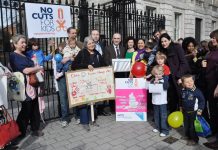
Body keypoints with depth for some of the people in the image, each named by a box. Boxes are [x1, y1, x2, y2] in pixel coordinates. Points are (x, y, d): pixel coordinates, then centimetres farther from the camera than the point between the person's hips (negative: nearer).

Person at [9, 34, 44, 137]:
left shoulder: (24, 55, 16)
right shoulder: (14, 56, -10)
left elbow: (31, 67, 23)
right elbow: (25, 70, -19)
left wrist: (38, 70, 3)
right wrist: (38, 68, -6)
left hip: (32, 85, 8)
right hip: (24, 86, -8)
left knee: (34, 107, 12)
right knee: (26, 108, 1)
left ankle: (35, 128, 25)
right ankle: (20, 131, 19)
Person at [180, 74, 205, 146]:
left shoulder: (197, 91, -20)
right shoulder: (183, 91, -4)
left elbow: (202, 101, -11)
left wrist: (200, 110, -13)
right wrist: (181, 107, 19)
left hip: (193, 112, -5)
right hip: (185, 111, 6)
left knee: (193, 126, 3)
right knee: (186, 124, 19)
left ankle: (194, 139, 19)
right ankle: (187, 135, 39)